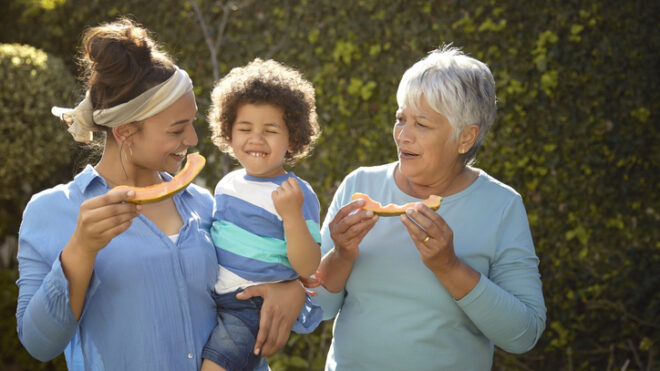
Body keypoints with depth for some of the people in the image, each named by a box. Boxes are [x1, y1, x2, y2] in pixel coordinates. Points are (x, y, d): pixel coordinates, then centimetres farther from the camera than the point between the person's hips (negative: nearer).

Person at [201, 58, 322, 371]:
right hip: (214, 302, 7)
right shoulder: (226, 185, 9)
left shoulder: (297, 195, -12)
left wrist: (292, 215, -28)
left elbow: (309, 268, -17)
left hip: (254, 309, -7)